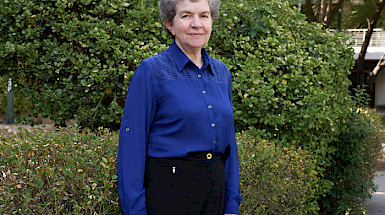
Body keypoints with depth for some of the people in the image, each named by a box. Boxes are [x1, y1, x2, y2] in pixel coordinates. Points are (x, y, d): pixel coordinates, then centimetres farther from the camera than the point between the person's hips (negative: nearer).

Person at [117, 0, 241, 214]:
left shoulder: (222, 72, 11)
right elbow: (132, 145, -10)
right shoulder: (151, 71, -7)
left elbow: (229, 141, 14)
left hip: (214, 187, 6)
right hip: (167, 188, -5)